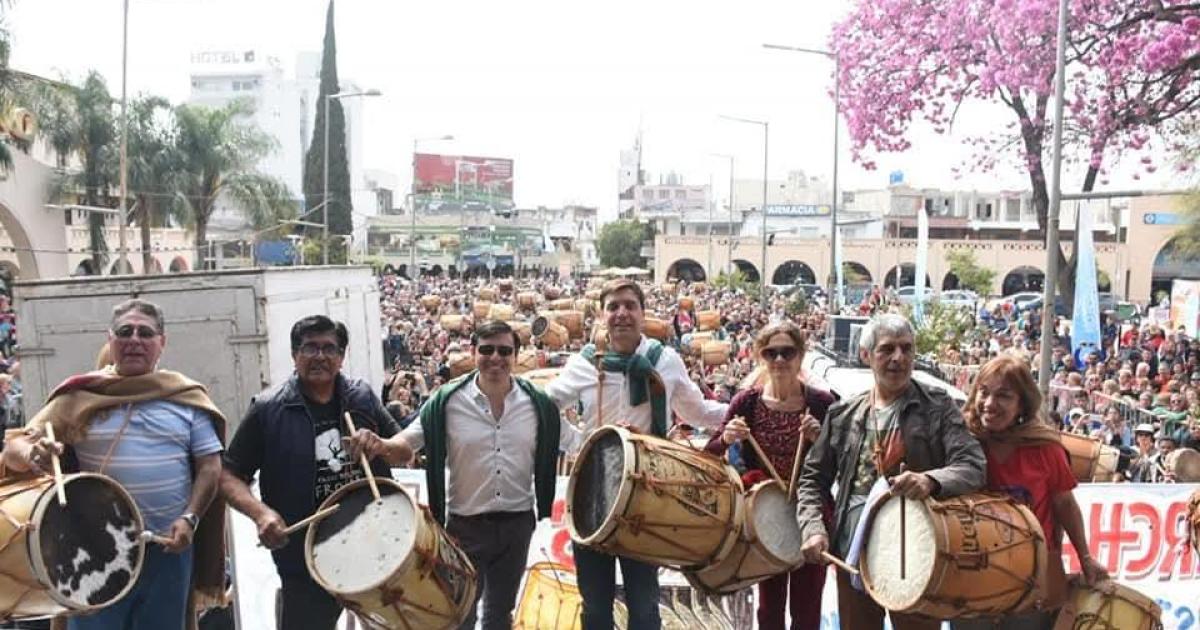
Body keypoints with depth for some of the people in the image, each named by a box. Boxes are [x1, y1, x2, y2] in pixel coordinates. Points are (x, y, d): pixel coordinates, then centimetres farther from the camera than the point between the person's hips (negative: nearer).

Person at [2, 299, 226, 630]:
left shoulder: (186, 396, 2)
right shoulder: (80, 395, 0)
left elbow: (210, 466, 1)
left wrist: (189, 519, -12)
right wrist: (32, 454, -26)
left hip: (169, 548, 1)